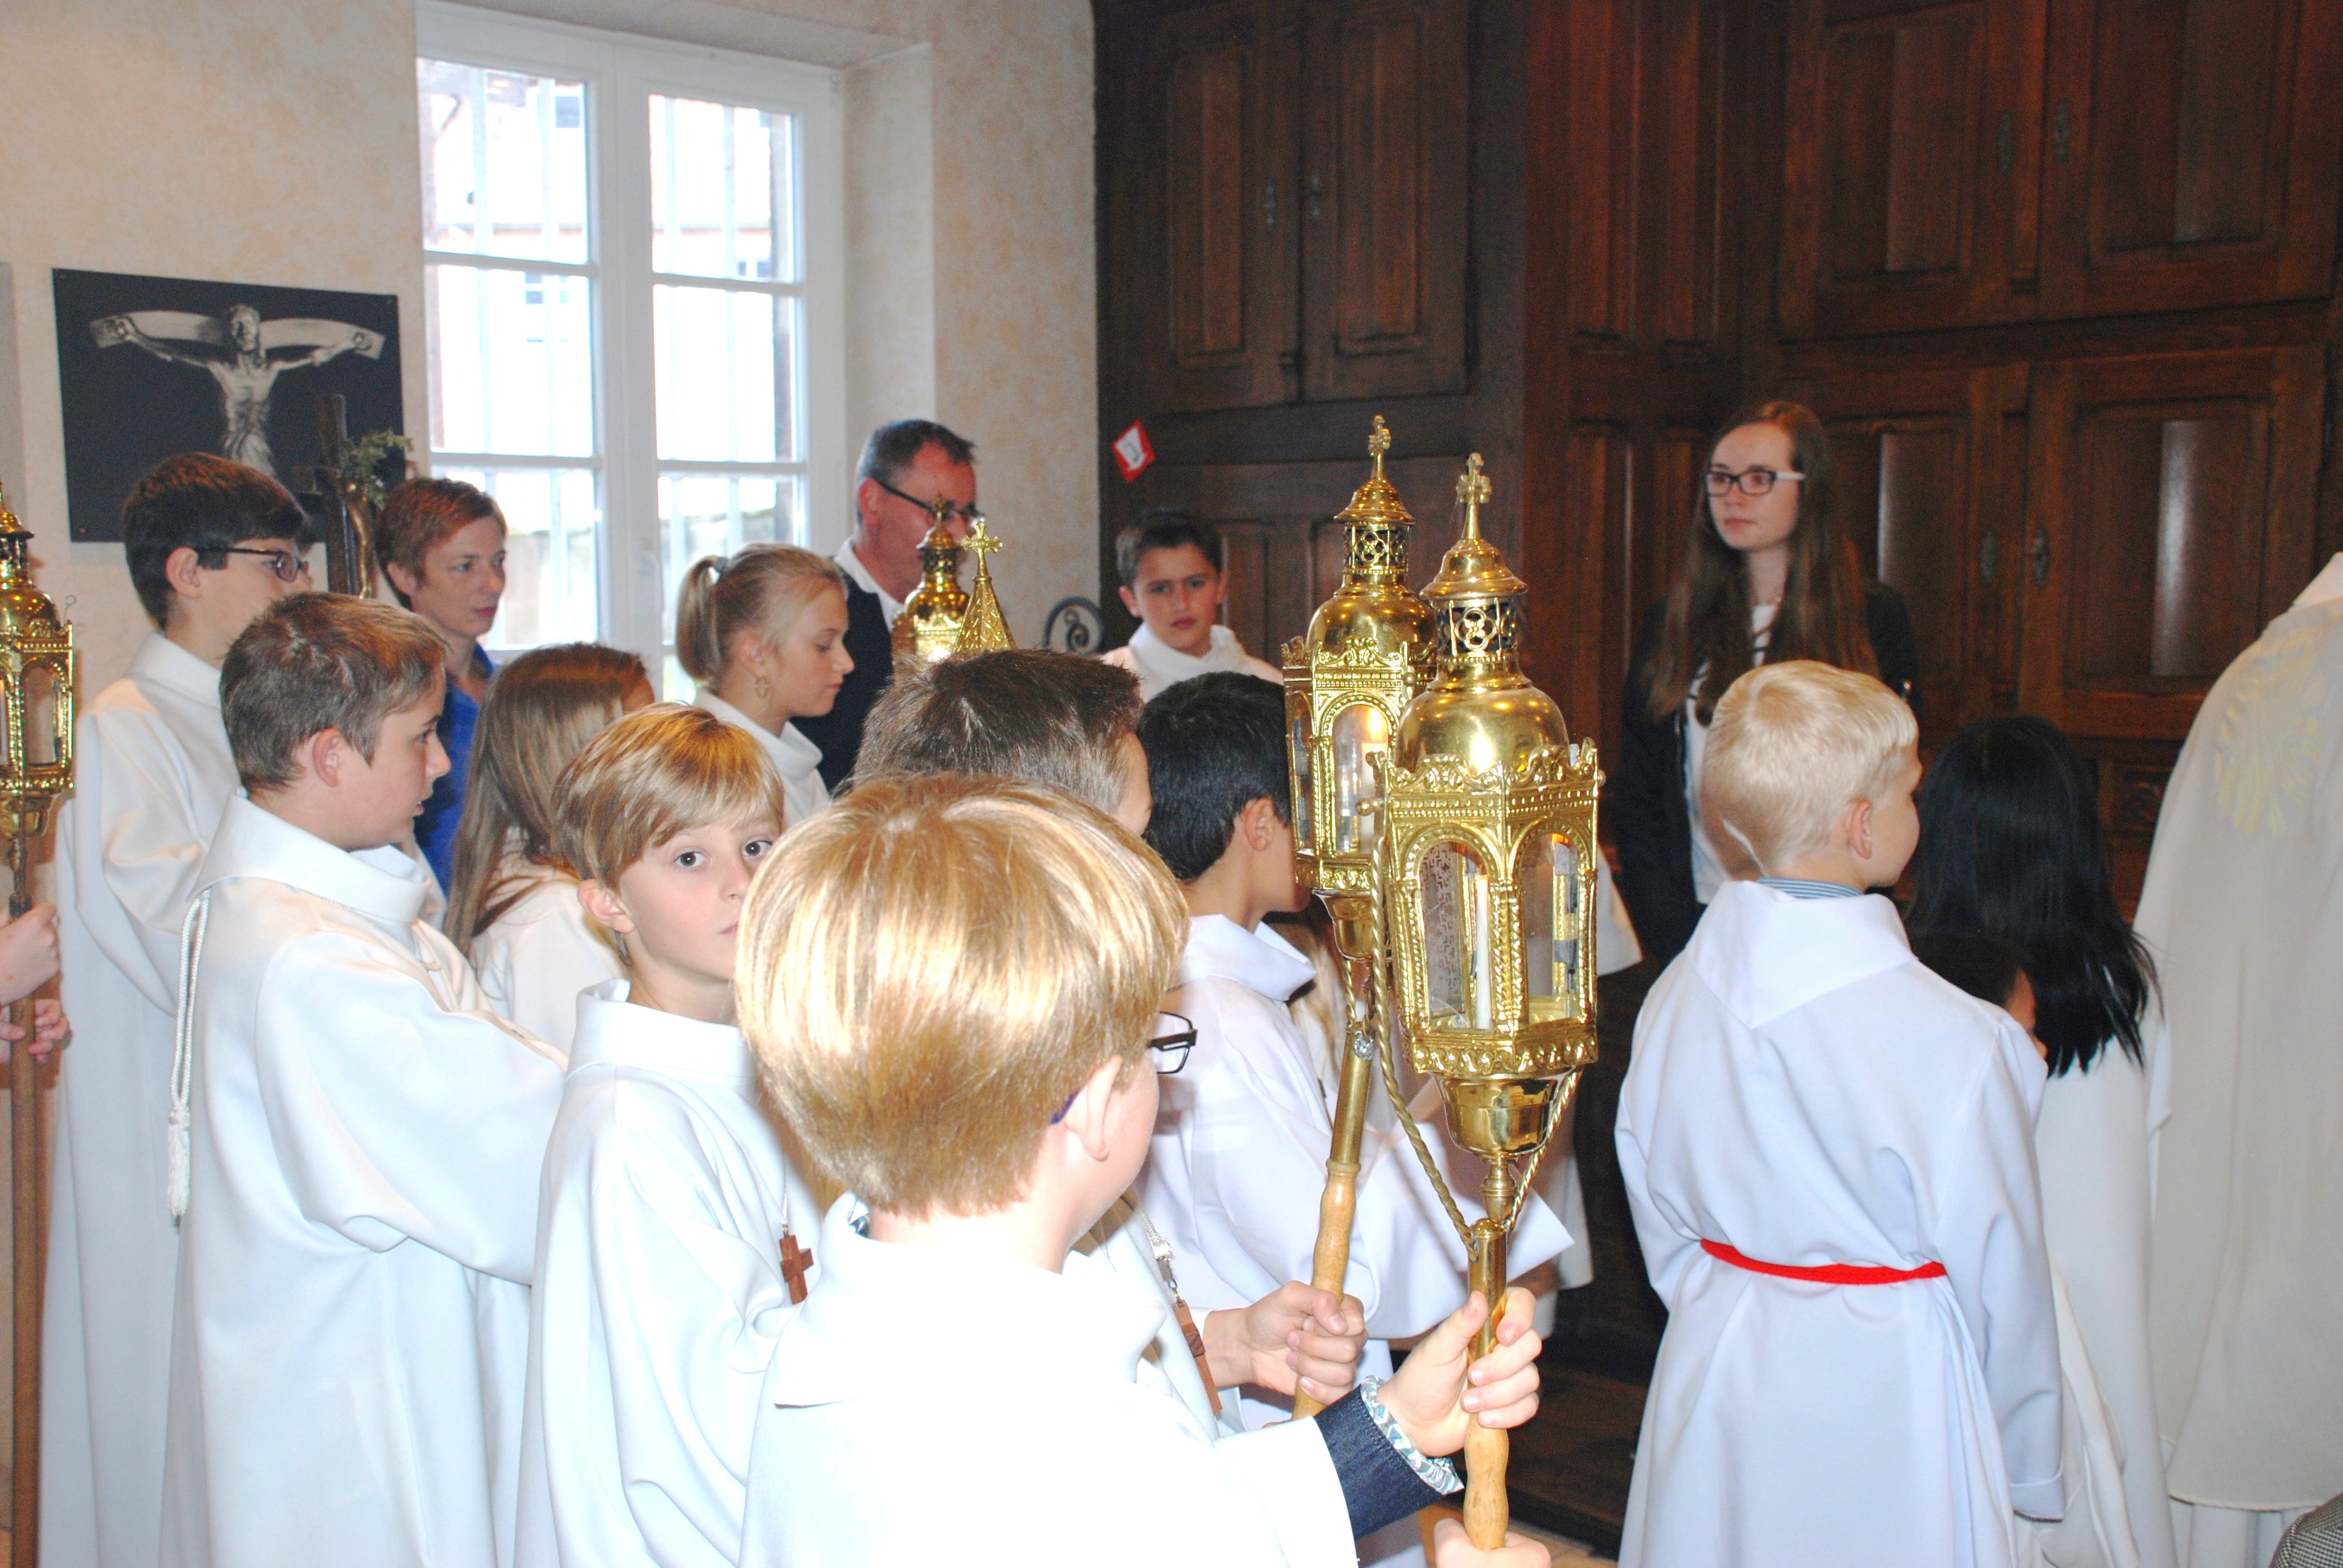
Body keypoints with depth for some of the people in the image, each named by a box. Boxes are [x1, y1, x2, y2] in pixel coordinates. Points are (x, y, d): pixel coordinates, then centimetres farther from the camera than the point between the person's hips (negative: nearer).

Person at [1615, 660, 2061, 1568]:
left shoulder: (1674, 996, -8)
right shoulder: (1960, 1044, -23)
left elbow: (1661, 1226, 4)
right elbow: (2002, 1277, -10)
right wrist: (2030, 1470, 6)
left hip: (1714, 1372, 5)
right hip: (1884, 1398, -4)